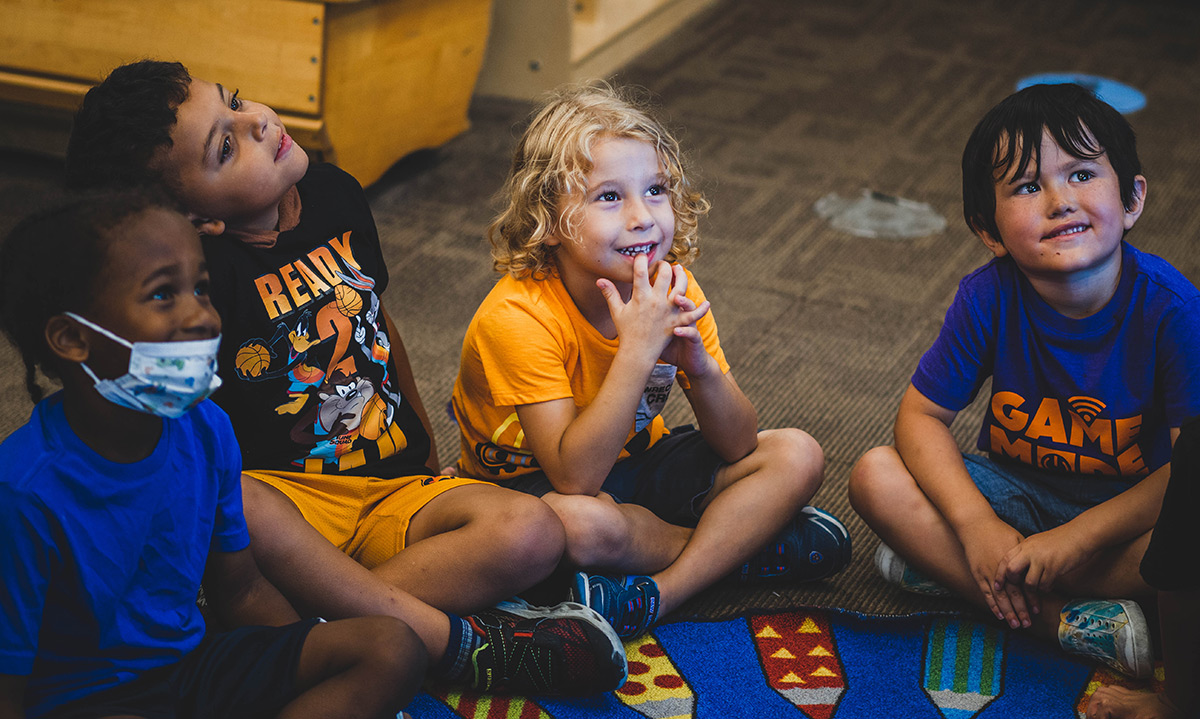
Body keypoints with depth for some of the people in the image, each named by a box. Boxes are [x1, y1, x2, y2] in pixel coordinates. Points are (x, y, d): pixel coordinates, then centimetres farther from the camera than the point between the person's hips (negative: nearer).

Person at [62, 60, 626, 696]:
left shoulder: (336, 195, 5)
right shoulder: (200, 267, -16)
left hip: (397, 489, 4)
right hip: (286, 495, -4)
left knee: (530, 534, -24)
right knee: (225, 500, -40)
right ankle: (456, 641, -28)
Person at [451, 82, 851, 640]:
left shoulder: (673, 291, -10)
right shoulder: (518, 316, -28)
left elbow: (737, 446, -8)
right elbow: (574, 476, -35)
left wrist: (700, 366, -29)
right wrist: (639, 349, -40)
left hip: (635, 460, 6)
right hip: (529, 483, -6)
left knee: (797, 456, -9)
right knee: (577, 522, -40)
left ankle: (657, 593, -22)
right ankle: (739, 540, -12)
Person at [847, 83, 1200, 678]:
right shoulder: (988, 296, -15)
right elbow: (921, 415, -10)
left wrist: (1077, 538, -30)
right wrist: (977, 526, -25)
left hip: (1124, 509, -3)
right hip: (1017, 494, 3)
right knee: (875, 477, -20)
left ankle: (944, 569, -22)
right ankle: (1072, 622, -24)